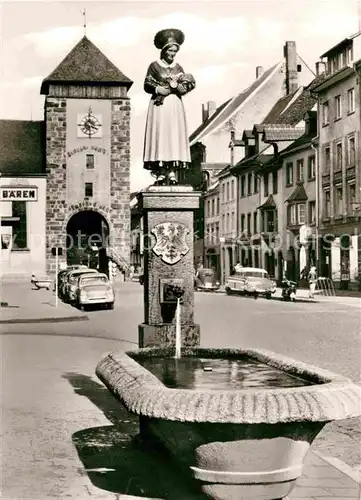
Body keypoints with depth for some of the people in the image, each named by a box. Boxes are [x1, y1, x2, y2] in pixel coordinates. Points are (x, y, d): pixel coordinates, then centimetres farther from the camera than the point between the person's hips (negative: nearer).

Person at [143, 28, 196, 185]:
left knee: (174, 136, -3)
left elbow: (186, 86, 8)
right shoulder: (154, 66, 4)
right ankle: (160, 173, -9)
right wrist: (160, 89, -14)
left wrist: (176, 86, -11)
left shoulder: (178, 68, 14)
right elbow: (147, 85, -2)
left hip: (175, 106, 3)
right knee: (159, 135, -8)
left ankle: (173, 173, -5)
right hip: (159, 106, -3)